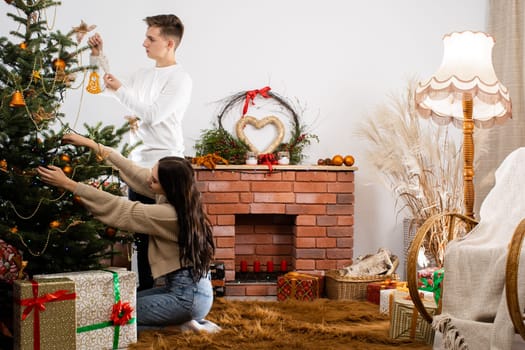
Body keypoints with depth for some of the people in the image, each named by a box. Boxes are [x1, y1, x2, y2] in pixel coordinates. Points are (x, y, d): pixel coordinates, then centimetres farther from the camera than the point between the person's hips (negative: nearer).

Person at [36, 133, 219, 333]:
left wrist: (67, 184, -16)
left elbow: (119, 209, -19)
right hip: (188, 287, 9)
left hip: (189, 295, -9)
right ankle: (185, 320, 10)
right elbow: (134, 172, 8)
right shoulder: (178, 198, 1)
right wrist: (93, 145, 9)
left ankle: (183, 323, -3)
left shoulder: (170, 214, -24)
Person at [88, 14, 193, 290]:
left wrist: (120, 90, -13)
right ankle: (145, 290, 18)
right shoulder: (142, 75, 15)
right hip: (139, 164, 7)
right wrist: (98, 58, 13)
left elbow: (153, 114, -17)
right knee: (141, 233, 10)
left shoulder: (180, 79, -8)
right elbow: (109, 94, 20)